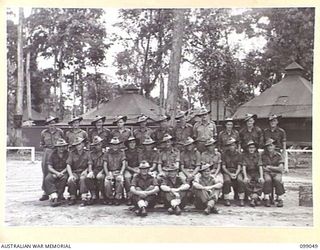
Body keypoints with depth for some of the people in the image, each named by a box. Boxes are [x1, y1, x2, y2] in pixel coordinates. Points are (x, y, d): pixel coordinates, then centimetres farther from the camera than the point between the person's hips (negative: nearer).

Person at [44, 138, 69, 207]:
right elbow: (49, 167, -2)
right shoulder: (52, 154, 3)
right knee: (47, 179, -30)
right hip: (54, 172, 2)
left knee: (64, 178, -36)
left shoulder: (68, 154, -1)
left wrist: (61, 173, -18)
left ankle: (59, 197, -32)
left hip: (64, 172, -2)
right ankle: (54, 196, -44)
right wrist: (57, 173, -19)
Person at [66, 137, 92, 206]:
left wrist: (86, 171, -21)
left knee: (82, 179, -34)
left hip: (83, 172, -1)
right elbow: (68, 165, -2)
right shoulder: (72, 153, 7)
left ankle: (84, 198, -36)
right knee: (70, 180, -29)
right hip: (74, 172, 1)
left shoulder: (87, 153, 5)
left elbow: (90, 165, -1)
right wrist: (71, 175, -17)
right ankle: (73, 198, -15)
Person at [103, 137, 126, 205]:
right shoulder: (107, 153, 7)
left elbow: (123, 164, 1)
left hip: (118, 172, 0)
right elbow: (105, 165, 3)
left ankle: (117, 198, -19)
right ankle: (110, 198, -11)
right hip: (110, 172, 1)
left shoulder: (121, 153, 7)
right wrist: (108, 174, -12)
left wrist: (120, 174, -14)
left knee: (120, 180, -33)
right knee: (107, 182, -30)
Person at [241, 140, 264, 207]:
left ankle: (254, 198, -26)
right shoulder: (245, 155, -2)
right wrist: (245, 177, -23)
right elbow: (243, 167, -9)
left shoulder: (257, 155, 0)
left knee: (261, 181, -30)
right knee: (246, 182, -32)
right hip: (248, 173, -1)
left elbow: (260, 166, -8)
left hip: (256, 173, 1)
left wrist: (261, 177, -22)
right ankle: (256, 199, -21)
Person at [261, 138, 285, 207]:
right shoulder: (263, 155, 3)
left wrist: (269, 167, -7)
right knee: (268, 180, -33)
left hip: (277, 173, 0)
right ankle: (267, 199, -32)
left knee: (278, 180, -32)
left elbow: (281, 169, -6)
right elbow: (262, 167, 0)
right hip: (267, 173, 0)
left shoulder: (278, 155, 1)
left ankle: (280, 199, -26)